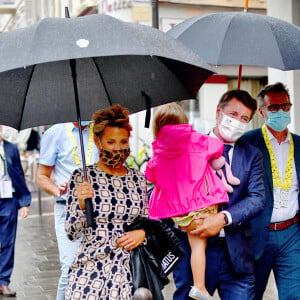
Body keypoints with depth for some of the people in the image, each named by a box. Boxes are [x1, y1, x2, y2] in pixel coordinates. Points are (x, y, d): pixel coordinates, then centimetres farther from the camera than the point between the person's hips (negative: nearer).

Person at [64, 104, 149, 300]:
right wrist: (82, 204, -18)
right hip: (90, 270, -2)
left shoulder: (139, 179, 9)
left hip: (129, 271, 3)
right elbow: (72, 233, -2)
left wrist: (142, 233, -2)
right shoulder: (82, 177, 0)